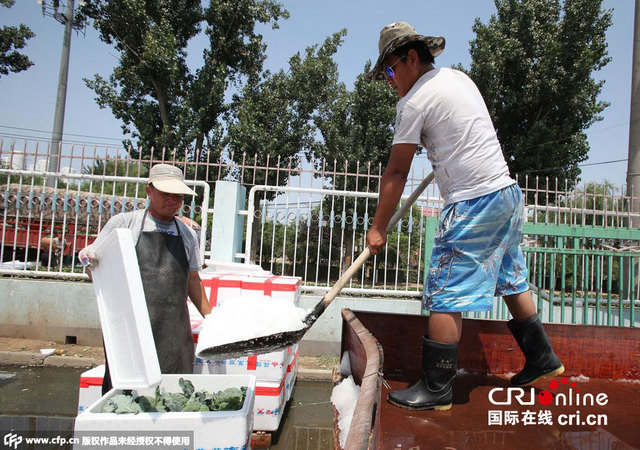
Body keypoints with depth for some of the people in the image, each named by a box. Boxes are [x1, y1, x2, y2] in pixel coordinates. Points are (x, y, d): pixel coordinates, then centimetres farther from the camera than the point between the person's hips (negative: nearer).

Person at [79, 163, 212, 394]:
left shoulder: (187, 234, 14)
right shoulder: (123, 223, 4)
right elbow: (98, 267, 7)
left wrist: (209, 317, 17)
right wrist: (89, 257, -16)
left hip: (174, 332, 3)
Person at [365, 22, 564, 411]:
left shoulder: (415, 101, -10)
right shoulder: (459, 77, 15)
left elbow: (397, 172, -9)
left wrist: (378, 229, -4)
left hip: (473, 204, -10)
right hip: (509, 191, 10)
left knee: (445, 298, -5)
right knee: (512, 282, 21)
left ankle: (436, 389, 2)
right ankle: (543, 359, 35)